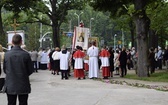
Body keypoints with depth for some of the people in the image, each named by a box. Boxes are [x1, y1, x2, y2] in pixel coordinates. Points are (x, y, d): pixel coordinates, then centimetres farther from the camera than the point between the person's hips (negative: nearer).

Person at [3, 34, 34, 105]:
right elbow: (31, 70, -4)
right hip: (23, 86, -2)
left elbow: (4, 70, 4)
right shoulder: (26, 54, -12)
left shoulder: (7, 54, -6)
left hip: (10, 86, 2)